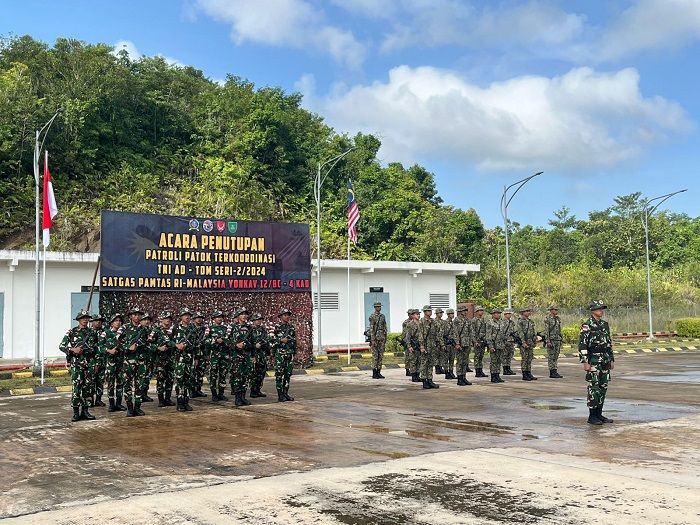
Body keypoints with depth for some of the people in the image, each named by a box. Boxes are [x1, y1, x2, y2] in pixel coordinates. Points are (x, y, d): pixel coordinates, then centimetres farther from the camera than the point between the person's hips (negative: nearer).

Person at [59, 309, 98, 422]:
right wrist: (73, 350, -15)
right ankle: (76, 412, -3)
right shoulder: (72, 332, -1)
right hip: (76, 363, -4)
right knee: (76, 388, -8)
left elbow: (95, 348, 20)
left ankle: (84, 411, 16)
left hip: (88, 364, 4)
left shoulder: (92, 332, 10)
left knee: (87, 388, 7)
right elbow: (61, 346, -1)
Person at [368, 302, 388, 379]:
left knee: (381, 356, 7)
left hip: (382, 338, 7)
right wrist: (372, 340, -18)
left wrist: (385, 338, 13)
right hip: (375, 337, -6)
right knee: (375, 356, -4)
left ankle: (378, 372, 12)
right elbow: (371, 328, -13)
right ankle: (374, 374, 0)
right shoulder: (372, 316, -8)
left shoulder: (382, 316, 12)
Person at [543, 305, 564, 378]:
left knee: (556, 357, 8)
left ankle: (555, 371, 12)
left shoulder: (558, 319, 13)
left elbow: (559, 330, 18)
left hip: (557, 340, 7)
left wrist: (560, 341, 15)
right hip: (551, 340, -7)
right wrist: (548, 341, -19)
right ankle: (552, 373, -2)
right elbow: (546, 331, -13)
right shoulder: (547, 319, -9)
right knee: (551, 357, -4)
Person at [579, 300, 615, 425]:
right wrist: (585, 362, -18)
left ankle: (599, 414, 16)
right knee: (594, 388, -5)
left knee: (603, 388, 9)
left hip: (605, 361, 7)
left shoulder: (605, 324, 12)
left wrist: (612, 359, 14)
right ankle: (592, 416, 1)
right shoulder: (587, 326, -11)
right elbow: (582, 345, -14)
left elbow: (609, 343, 18)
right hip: (593, 360, -7)